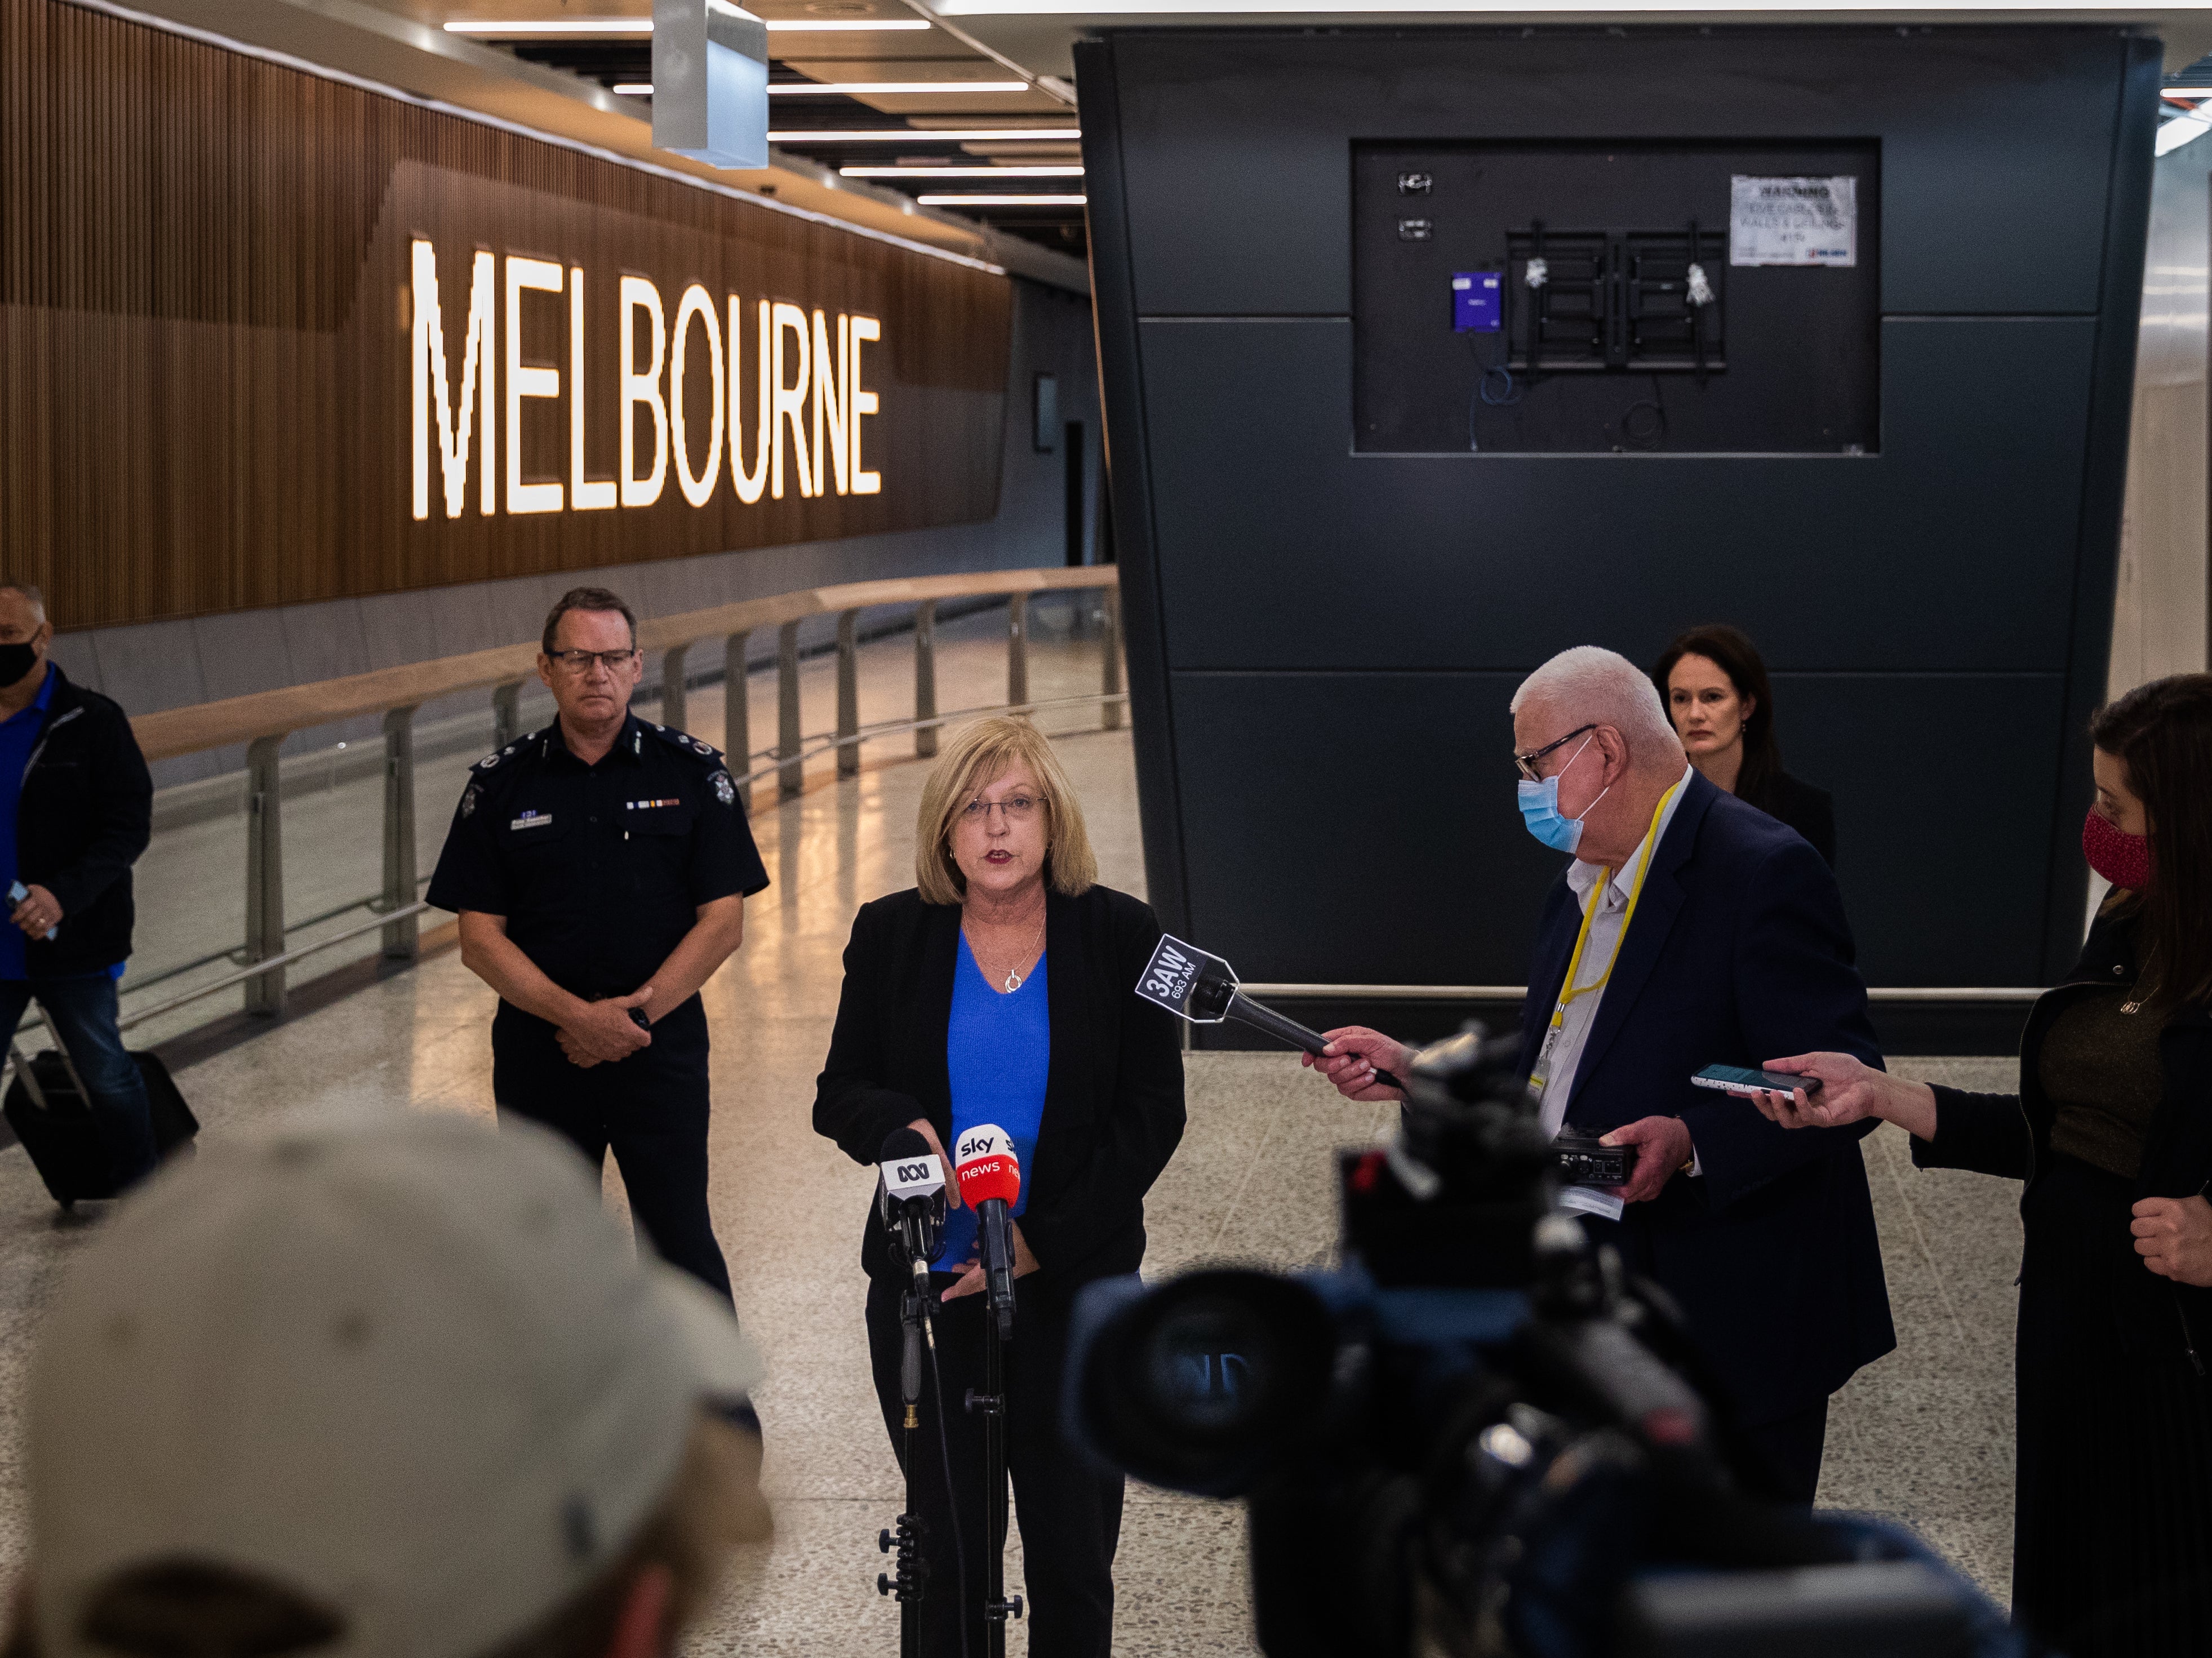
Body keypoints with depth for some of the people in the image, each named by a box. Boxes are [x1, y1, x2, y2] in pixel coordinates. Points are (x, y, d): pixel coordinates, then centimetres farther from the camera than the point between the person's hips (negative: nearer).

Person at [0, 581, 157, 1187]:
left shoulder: (92, 722, -7)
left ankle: (140, 1185, 30)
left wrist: (64, 895, -23)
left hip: (71, 944, -3)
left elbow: (131, 825, -10)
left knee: (106, 1076, 11)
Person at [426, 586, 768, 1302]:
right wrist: (577, 1014, -14)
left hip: (663, 1051, -1)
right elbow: (479, 939, -2)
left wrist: (634, 1012, -12)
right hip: (539, 1054, 2)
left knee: (681, 1241, -1)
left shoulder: (693, 773, 0)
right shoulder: (501, 785, 2)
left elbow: (723, 920, -3)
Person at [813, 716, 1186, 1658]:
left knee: (1074, 1561, 6)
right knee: (950, 1553, 7)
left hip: (1075, 1290, -1)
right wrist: (898, 1128, -17)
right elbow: (840, 1093, 7)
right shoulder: (891, 936, 2)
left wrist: (1046, 1238, -13)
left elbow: (1153, 1113, -4)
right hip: (927, 1292, 1)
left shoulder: (1120, 936, -2)